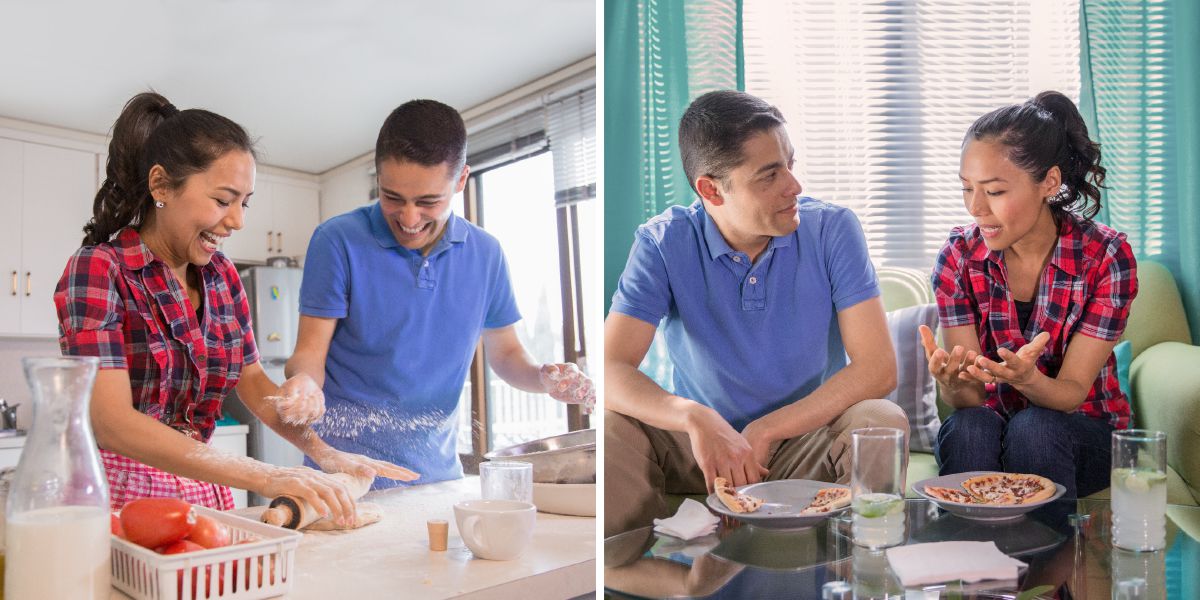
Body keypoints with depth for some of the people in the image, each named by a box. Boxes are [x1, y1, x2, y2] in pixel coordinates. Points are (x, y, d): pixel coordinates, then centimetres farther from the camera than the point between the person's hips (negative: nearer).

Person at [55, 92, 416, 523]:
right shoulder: (97, 269, -11)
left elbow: (252, 381, 12)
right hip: (120, 495, -4)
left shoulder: (222, 275, 6)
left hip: (203, 490, 4)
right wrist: (262, 477, -29)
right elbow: (111, 421, -21)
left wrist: (323, 454, -7)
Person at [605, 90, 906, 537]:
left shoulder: (832, 229, -9)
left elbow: (877, 366, -15)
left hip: (808, 434, 0)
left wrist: (764, 432, -23)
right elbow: (610, 370, -19)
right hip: (702, 439, 0)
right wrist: (693, 417, -38)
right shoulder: (663, 243, -11)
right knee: (606, 431, -26)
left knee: (882, 422, -30)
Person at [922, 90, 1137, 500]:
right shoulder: (959, 255, -10)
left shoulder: (1107, 256, -14)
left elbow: (1072, 392, -16)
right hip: (990, 424, 1)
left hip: (1083, 432, 0)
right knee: (971, 426, -32)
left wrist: (1026, 378, -40)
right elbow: (970, 397, -13)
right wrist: (952, 383, -39)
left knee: (1032, 427, -32)